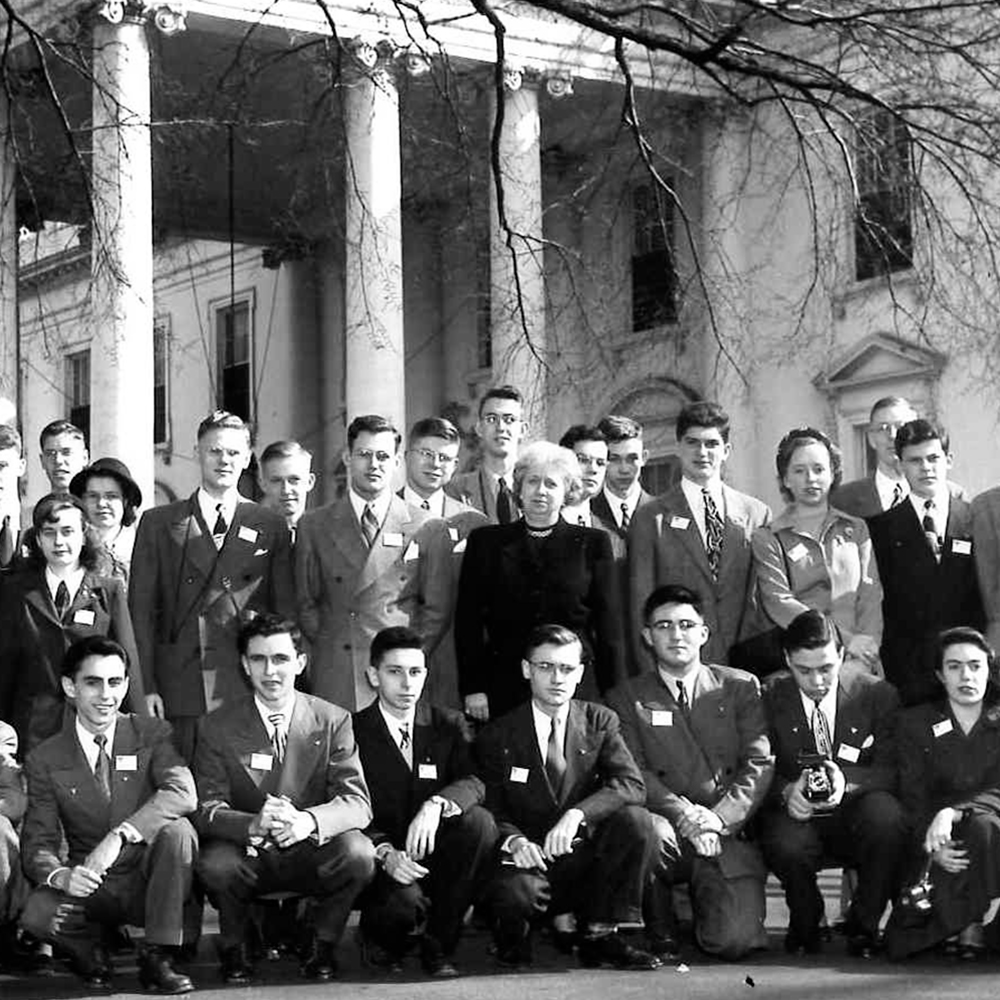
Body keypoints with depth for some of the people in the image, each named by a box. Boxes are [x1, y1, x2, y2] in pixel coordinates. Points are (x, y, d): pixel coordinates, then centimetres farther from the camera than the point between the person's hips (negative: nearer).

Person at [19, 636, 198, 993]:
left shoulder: (152, 734, -2)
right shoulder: (45, 760, 1)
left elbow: (182, 792, -22)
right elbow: (37, 845, -3)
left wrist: (120, 836, -36)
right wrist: (60, 875, -28)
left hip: (148, 881, 0)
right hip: (90, 885, 0)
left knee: (177, 829, -31)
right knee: (37, 915, -32)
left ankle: (158, 958, -18)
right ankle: (90, 953, 4)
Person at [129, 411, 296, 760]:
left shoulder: (271, 528, 11)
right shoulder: (158, 523, 10)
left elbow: (286, 612, 9)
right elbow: (141, 610, 6)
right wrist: (146, 688, -3)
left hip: (248, 692, 0)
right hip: (179, 690, 0)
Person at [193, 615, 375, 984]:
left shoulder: (333, 721, -2)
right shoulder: (217, 727, -3)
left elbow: (358, 802, -12)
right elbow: (208, 809, -11)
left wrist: (309, 820, -35)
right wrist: (253, 825, -34)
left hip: (311, 855, 1)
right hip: (248, 856, 0)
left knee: (359, 853, -30)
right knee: (215, 864, -33)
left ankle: (323, 945, -1)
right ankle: (233, 949, 0)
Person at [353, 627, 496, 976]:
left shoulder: (448, 725, 8)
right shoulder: (354, 731, 0)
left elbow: (473, 782, -10)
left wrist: (436, 805, -32)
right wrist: (385, 852, -26)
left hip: (435, 854, 3)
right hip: (384, 864, -3)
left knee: (479, 820, -27)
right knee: (403, 901, -36)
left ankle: (438, 942, -11)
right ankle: (379, 931, 6)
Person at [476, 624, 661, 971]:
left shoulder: (599, 721, 5)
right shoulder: (498, 736, 2)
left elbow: (631, 785, -10)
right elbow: (490, 810, 1)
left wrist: (577, 814, -27)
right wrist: (514, 840, -23)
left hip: (585, 861, 3)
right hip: (529, 860, -3)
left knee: (635, 820, -26)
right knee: (516, 893, -38)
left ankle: (600, 936, -10)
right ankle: (513, 937, 2)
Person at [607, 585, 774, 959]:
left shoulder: (741, 687, 12)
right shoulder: (627, 698, 10)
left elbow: (759, 763, 3)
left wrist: (719, 818, -14)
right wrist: (686, 816, -18)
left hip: (728, 835, 1)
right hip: (671, 834, -1)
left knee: (734, 940, -20)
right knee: (652, 831, -38)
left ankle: (704, 905, 19)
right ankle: (658, 933, -9)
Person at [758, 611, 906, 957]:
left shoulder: (878, 694, -2)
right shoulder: (770, 697, -2)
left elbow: (892, 770, -7)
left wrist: (848, 782, -28)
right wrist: (786, 791, -26)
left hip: (855, 816, 0)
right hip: (795, 815, 0)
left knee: (886, 813, -35)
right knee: (786, 845, -36)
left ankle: (863, 925, -9)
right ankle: (804, 924, 1)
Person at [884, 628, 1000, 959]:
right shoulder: (914, 724, 7)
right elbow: (912, 800, 0)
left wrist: (954, 812, -27)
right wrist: (933, 848, -19)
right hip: (935, 848, 0)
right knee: (900, 945, -21)